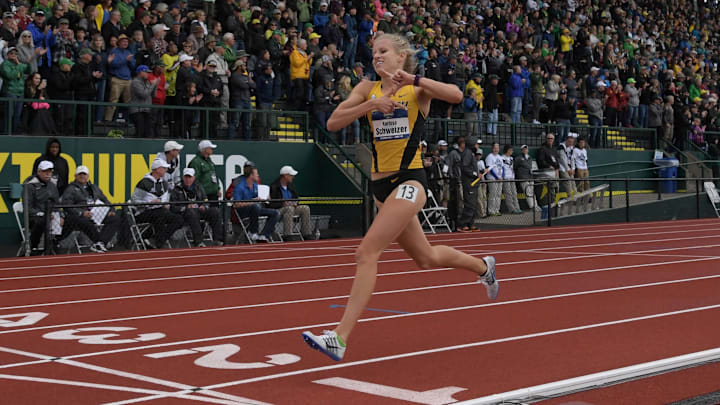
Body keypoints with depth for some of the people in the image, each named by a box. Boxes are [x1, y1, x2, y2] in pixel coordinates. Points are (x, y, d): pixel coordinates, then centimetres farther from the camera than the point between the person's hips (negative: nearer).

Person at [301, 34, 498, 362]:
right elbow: (333, 123, -1)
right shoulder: (368, 89, 11)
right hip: (382, 184, 7)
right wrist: (371, 104, -14)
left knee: (367, 252, -19)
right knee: (426, 258, 20)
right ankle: (483, 266, 48)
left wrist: (413, 79, -25)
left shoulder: (417, 89, -1)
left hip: (409, 181, -7)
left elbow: (456, 95, -20)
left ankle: (340, 338, -21)